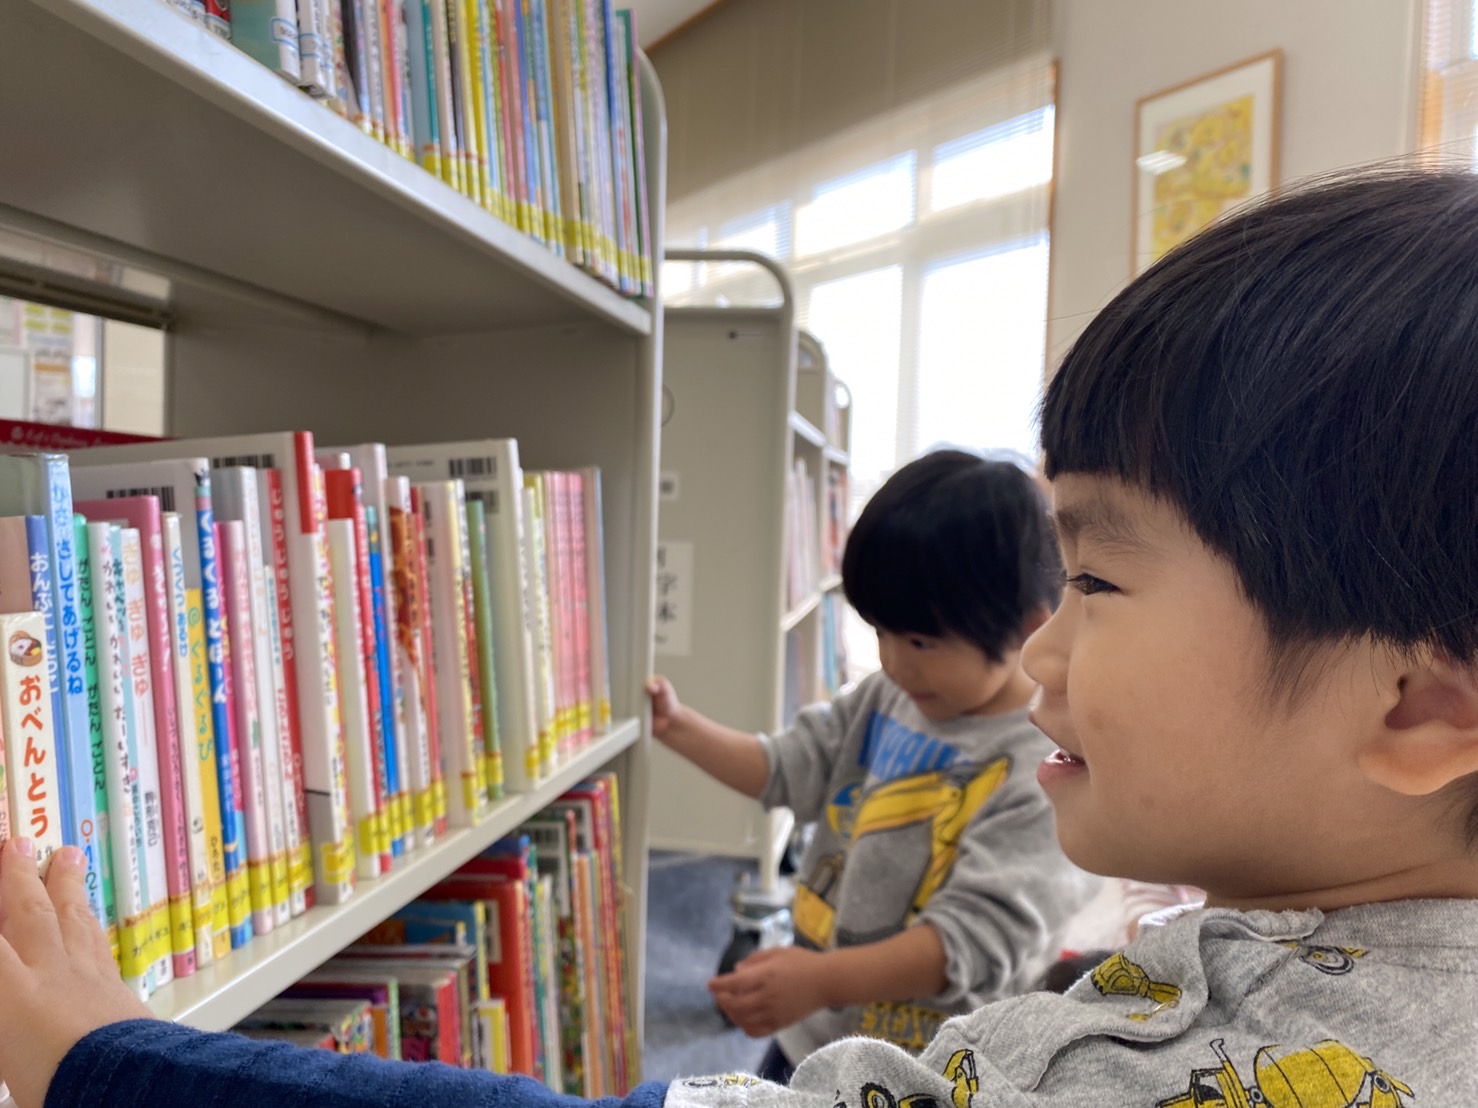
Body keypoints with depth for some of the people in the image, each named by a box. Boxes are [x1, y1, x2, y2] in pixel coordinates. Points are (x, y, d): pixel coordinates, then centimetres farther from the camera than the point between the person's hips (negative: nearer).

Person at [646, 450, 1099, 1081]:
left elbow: (978, 934, -29)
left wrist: (824, 979, -39)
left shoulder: (1052, 774, -24)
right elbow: (785, 769, 7)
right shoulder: (886, 699, -2)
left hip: (922, 1076, -6)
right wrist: (677, 726, -5)